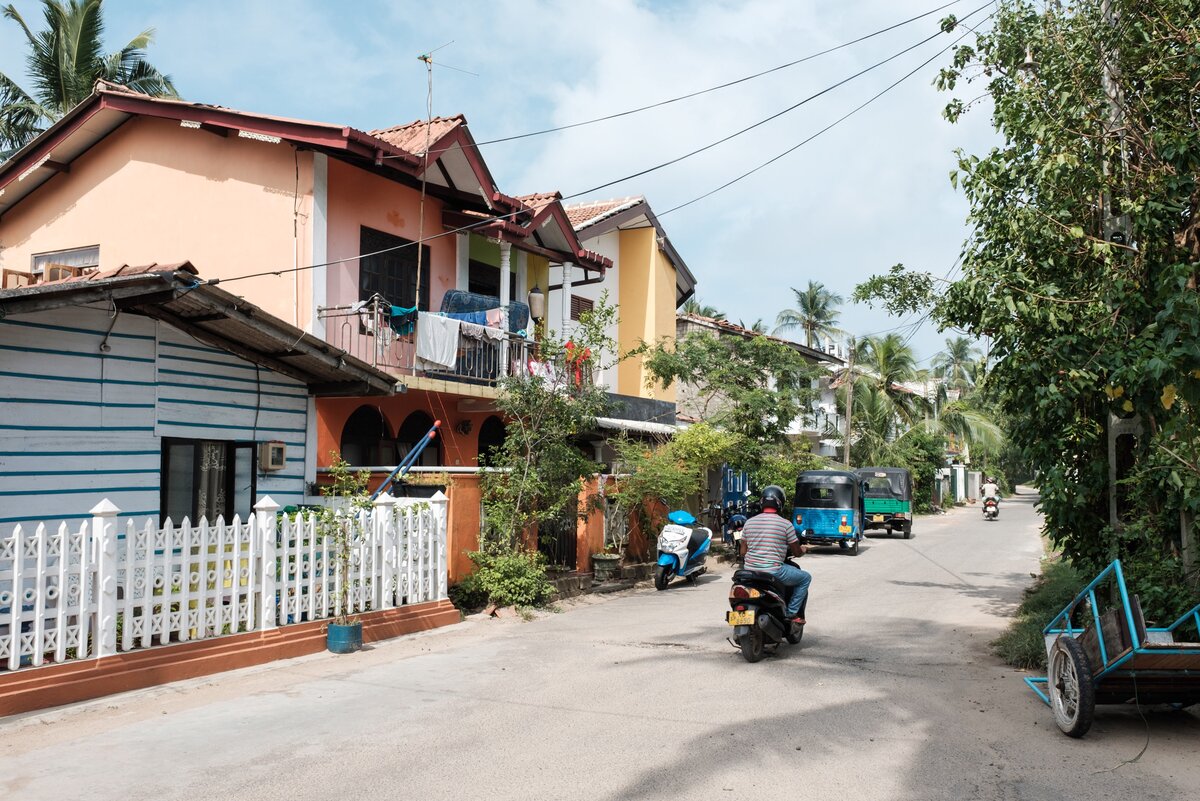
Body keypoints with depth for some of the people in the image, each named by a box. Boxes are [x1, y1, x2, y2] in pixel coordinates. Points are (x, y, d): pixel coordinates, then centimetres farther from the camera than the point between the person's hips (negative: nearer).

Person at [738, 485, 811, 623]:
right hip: (773, 571, -6)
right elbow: (797, 552, 1)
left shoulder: (749, 522, 6)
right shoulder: (785, 524, -7)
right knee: (805, 577, 16)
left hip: (750, 571, 6)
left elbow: (742, 552, 10)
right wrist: (803, 550, 24)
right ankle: (792, 613, 7)